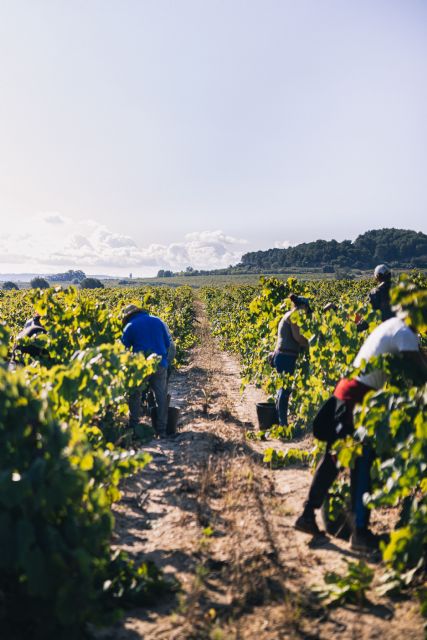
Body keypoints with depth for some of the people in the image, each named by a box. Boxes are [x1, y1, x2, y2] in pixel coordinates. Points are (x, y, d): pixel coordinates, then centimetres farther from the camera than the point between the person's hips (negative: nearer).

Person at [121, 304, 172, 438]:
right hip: (160, 364, 3)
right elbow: (168, 343, 13)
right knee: (161, 397, 7)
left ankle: (133, 427, 14)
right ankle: (162, 431, 8)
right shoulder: (157, 321, 11)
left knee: (135, 396, 13)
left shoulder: (130, 327, 0)